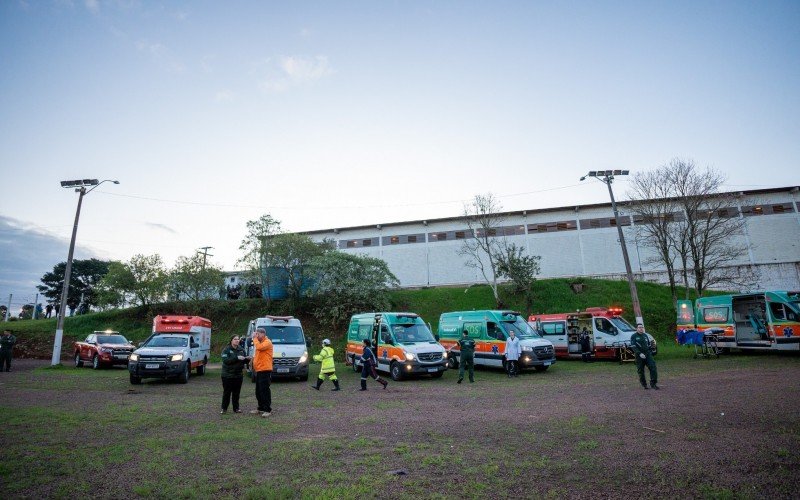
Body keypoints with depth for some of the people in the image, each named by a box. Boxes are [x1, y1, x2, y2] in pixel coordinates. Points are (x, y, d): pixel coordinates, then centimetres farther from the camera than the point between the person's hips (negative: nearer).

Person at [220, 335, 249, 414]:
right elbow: (225, 360, -19)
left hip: (238, 375, 4)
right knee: (227, 392, 3)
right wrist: (237, 358, -27)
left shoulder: (241, 349, 7)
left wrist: (247, 359, -9)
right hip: (228, 375, -4)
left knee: (236, 392, 8)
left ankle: (236, 408, 16)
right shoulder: (226, 350, -6)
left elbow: (243, 360, 14)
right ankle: (224, 408, 14)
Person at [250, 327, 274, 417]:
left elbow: (259, 347, -27)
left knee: (265, 390, -8)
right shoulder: (259, 342, 20)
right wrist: (254, 358, 10)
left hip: (265, 370, -10)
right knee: (258, 391, 15)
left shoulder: (267, 342, -10)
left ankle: (268, 410, -3)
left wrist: (255, 338, -14)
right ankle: (261, 408, 25)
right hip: (258, 370, 10)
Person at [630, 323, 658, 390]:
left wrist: (650, 352, 16)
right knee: (641, 370, 2)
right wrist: (640, 353, -24)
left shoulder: (645, 335, 15)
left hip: (648, 354, 4)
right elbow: (633, 347, -13)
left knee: (653, 367, -11)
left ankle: (653, 383, -5)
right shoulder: (633, 336, -3)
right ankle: (644, 384, 17)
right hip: (639, 356, -4)